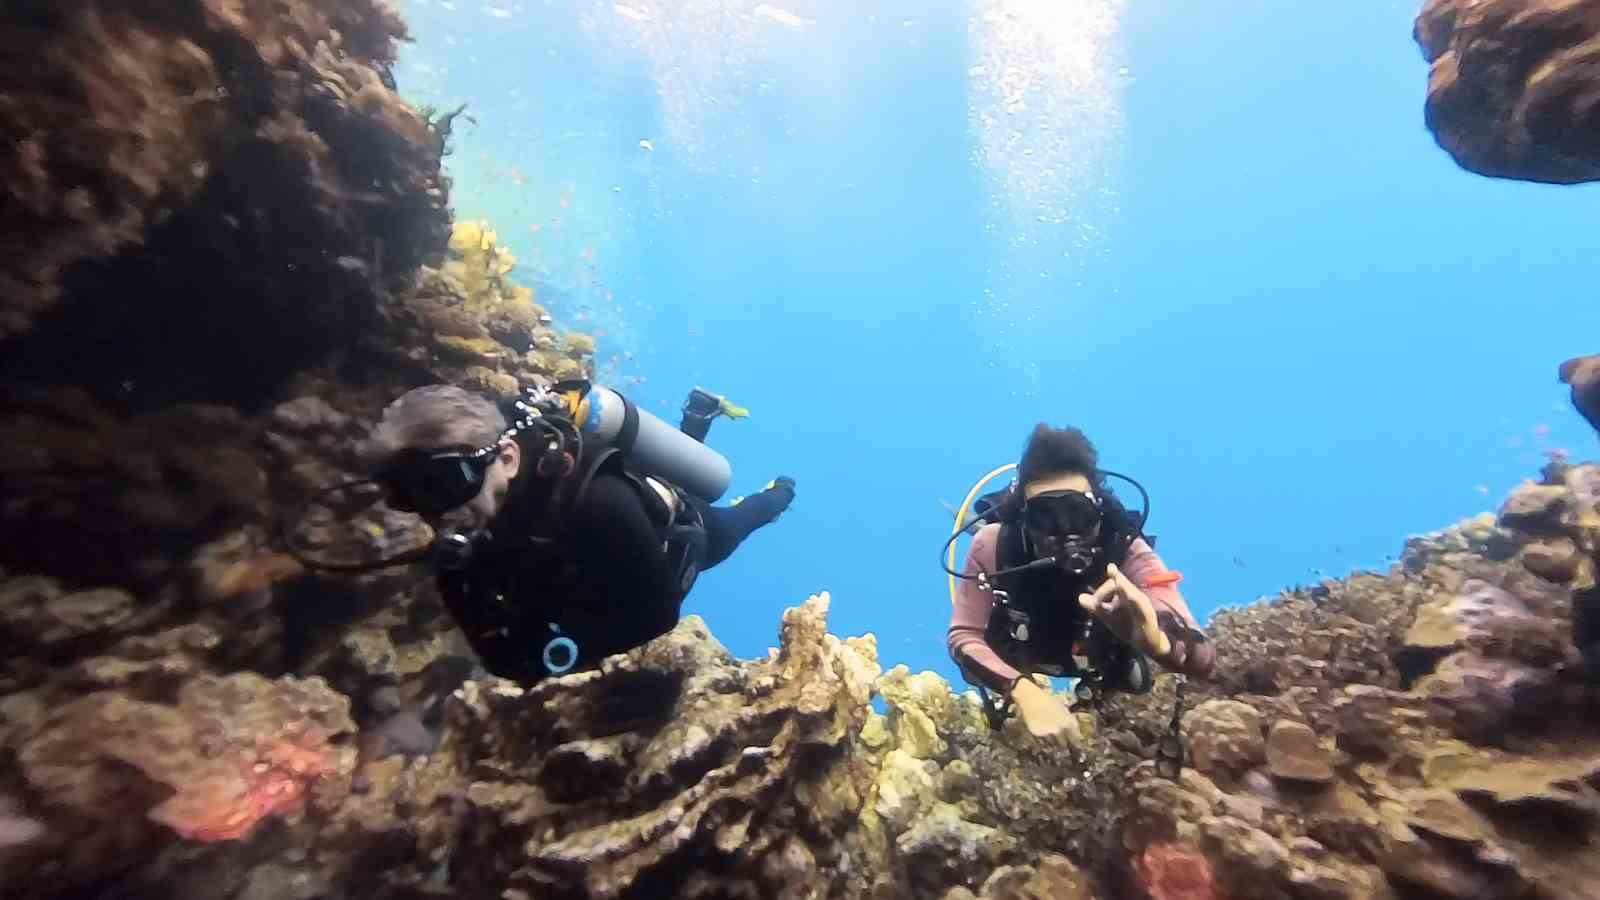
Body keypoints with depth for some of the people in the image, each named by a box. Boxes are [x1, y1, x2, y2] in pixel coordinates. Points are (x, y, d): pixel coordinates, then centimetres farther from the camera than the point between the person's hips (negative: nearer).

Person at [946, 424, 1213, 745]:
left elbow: (1202, 659, -36)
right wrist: (1023, 691, -41)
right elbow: (963, 636, -22)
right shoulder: (992, 546, -27)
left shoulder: (1127, 551, -29)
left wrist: (1154, 640, -61)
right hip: (1020, 689, 0)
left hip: (1109, 697, 1)